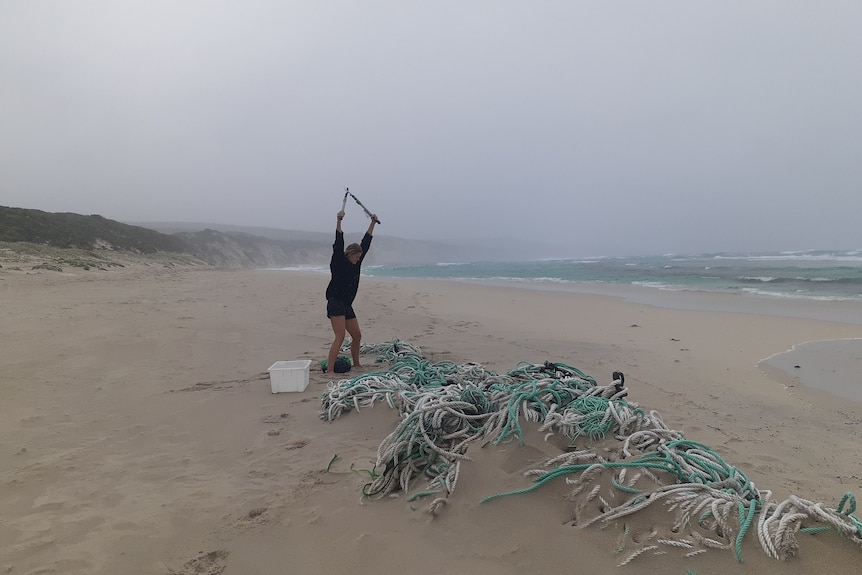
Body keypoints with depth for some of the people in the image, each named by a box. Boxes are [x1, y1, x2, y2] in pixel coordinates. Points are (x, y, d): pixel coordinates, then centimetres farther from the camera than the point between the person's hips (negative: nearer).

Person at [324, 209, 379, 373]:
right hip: (335, 303, -8)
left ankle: (356, 364, 31)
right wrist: (339, 221, -28)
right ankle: (329, 370, -19)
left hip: (347, 305, 8)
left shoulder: (356, 264, 12)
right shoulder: (339, 263, -5)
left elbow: (366, 243, 15)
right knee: (340, 337, -18)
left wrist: (373, 223, 15)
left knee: (357, 336, 13)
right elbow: (338, 244, -18)